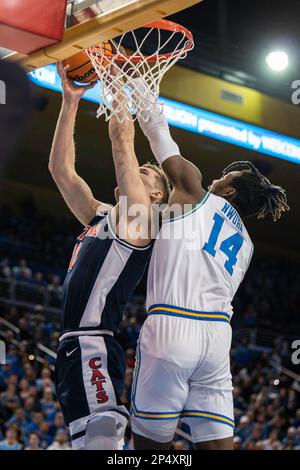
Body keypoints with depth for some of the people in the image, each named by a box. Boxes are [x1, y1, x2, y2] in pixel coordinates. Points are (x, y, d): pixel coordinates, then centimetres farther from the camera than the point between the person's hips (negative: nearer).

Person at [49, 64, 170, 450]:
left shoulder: (138, 217, -1)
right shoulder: (100, 216, 22)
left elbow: (122, 144, -7)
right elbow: (60, 168, 21)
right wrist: (70, 102, 17)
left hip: (93, 349, -9)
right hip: (74, 346, 9)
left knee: (100, 440, -22)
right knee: (88, 442, 9)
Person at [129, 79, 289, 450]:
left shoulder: (196, 194, 7)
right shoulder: (245, 244, 22)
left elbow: (161, 135, 15)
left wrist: (139, 91, 30)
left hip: (171, 328, -6)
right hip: (217, 334, 6)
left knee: (151, 439, -1)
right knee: (216, 441, 1)